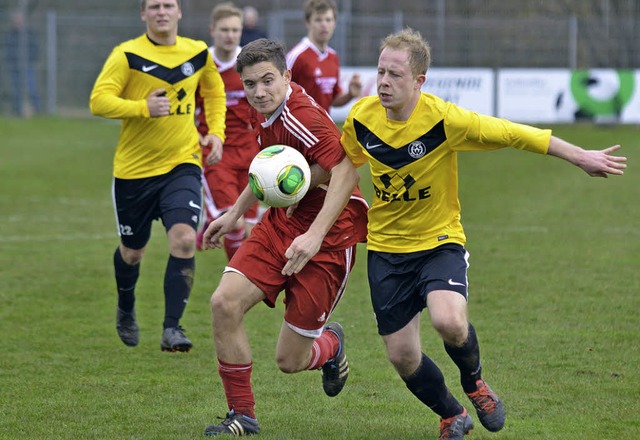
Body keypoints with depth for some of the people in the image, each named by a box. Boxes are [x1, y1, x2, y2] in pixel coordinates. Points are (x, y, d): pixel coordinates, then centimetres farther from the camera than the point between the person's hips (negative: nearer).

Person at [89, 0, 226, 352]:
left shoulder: (198, 53, 3)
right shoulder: (127, 55, -10)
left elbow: (214, 92, 22)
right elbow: (98, 101, -18)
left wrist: (216, 131, 7)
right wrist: (143, 107, -29)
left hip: (182, 165, 1)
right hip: (134, 168, -1)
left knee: (184, 240, -20)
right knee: (132, 251, 14)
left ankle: (172, 329, -15)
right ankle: (126, 310, 45)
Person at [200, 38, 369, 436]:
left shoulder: (301, 117, -23)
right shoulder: (268, 114, 6)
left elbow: (344, 172, -32)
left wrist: (315, 235, -37)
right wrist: (234, 214, 31)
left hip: (327, 238, -8)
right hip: (280, 224, 8)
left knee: (290, 361, -2)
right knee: (225, 302, -13)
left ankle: (330, 344, 36)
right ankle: (242, 416, 2)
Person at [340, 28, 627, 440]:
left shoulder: (443, 119, -21)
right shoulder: (361, 117, -9)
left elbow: (512, 133, -14)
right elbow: (342, 163, 13)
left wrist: (580, 156, -11)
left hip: (439, 240, -3)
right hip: (386, 247, 4)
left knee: (449, 321, -31)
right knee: (402, 356, 2)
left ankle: (474, 380, 7)